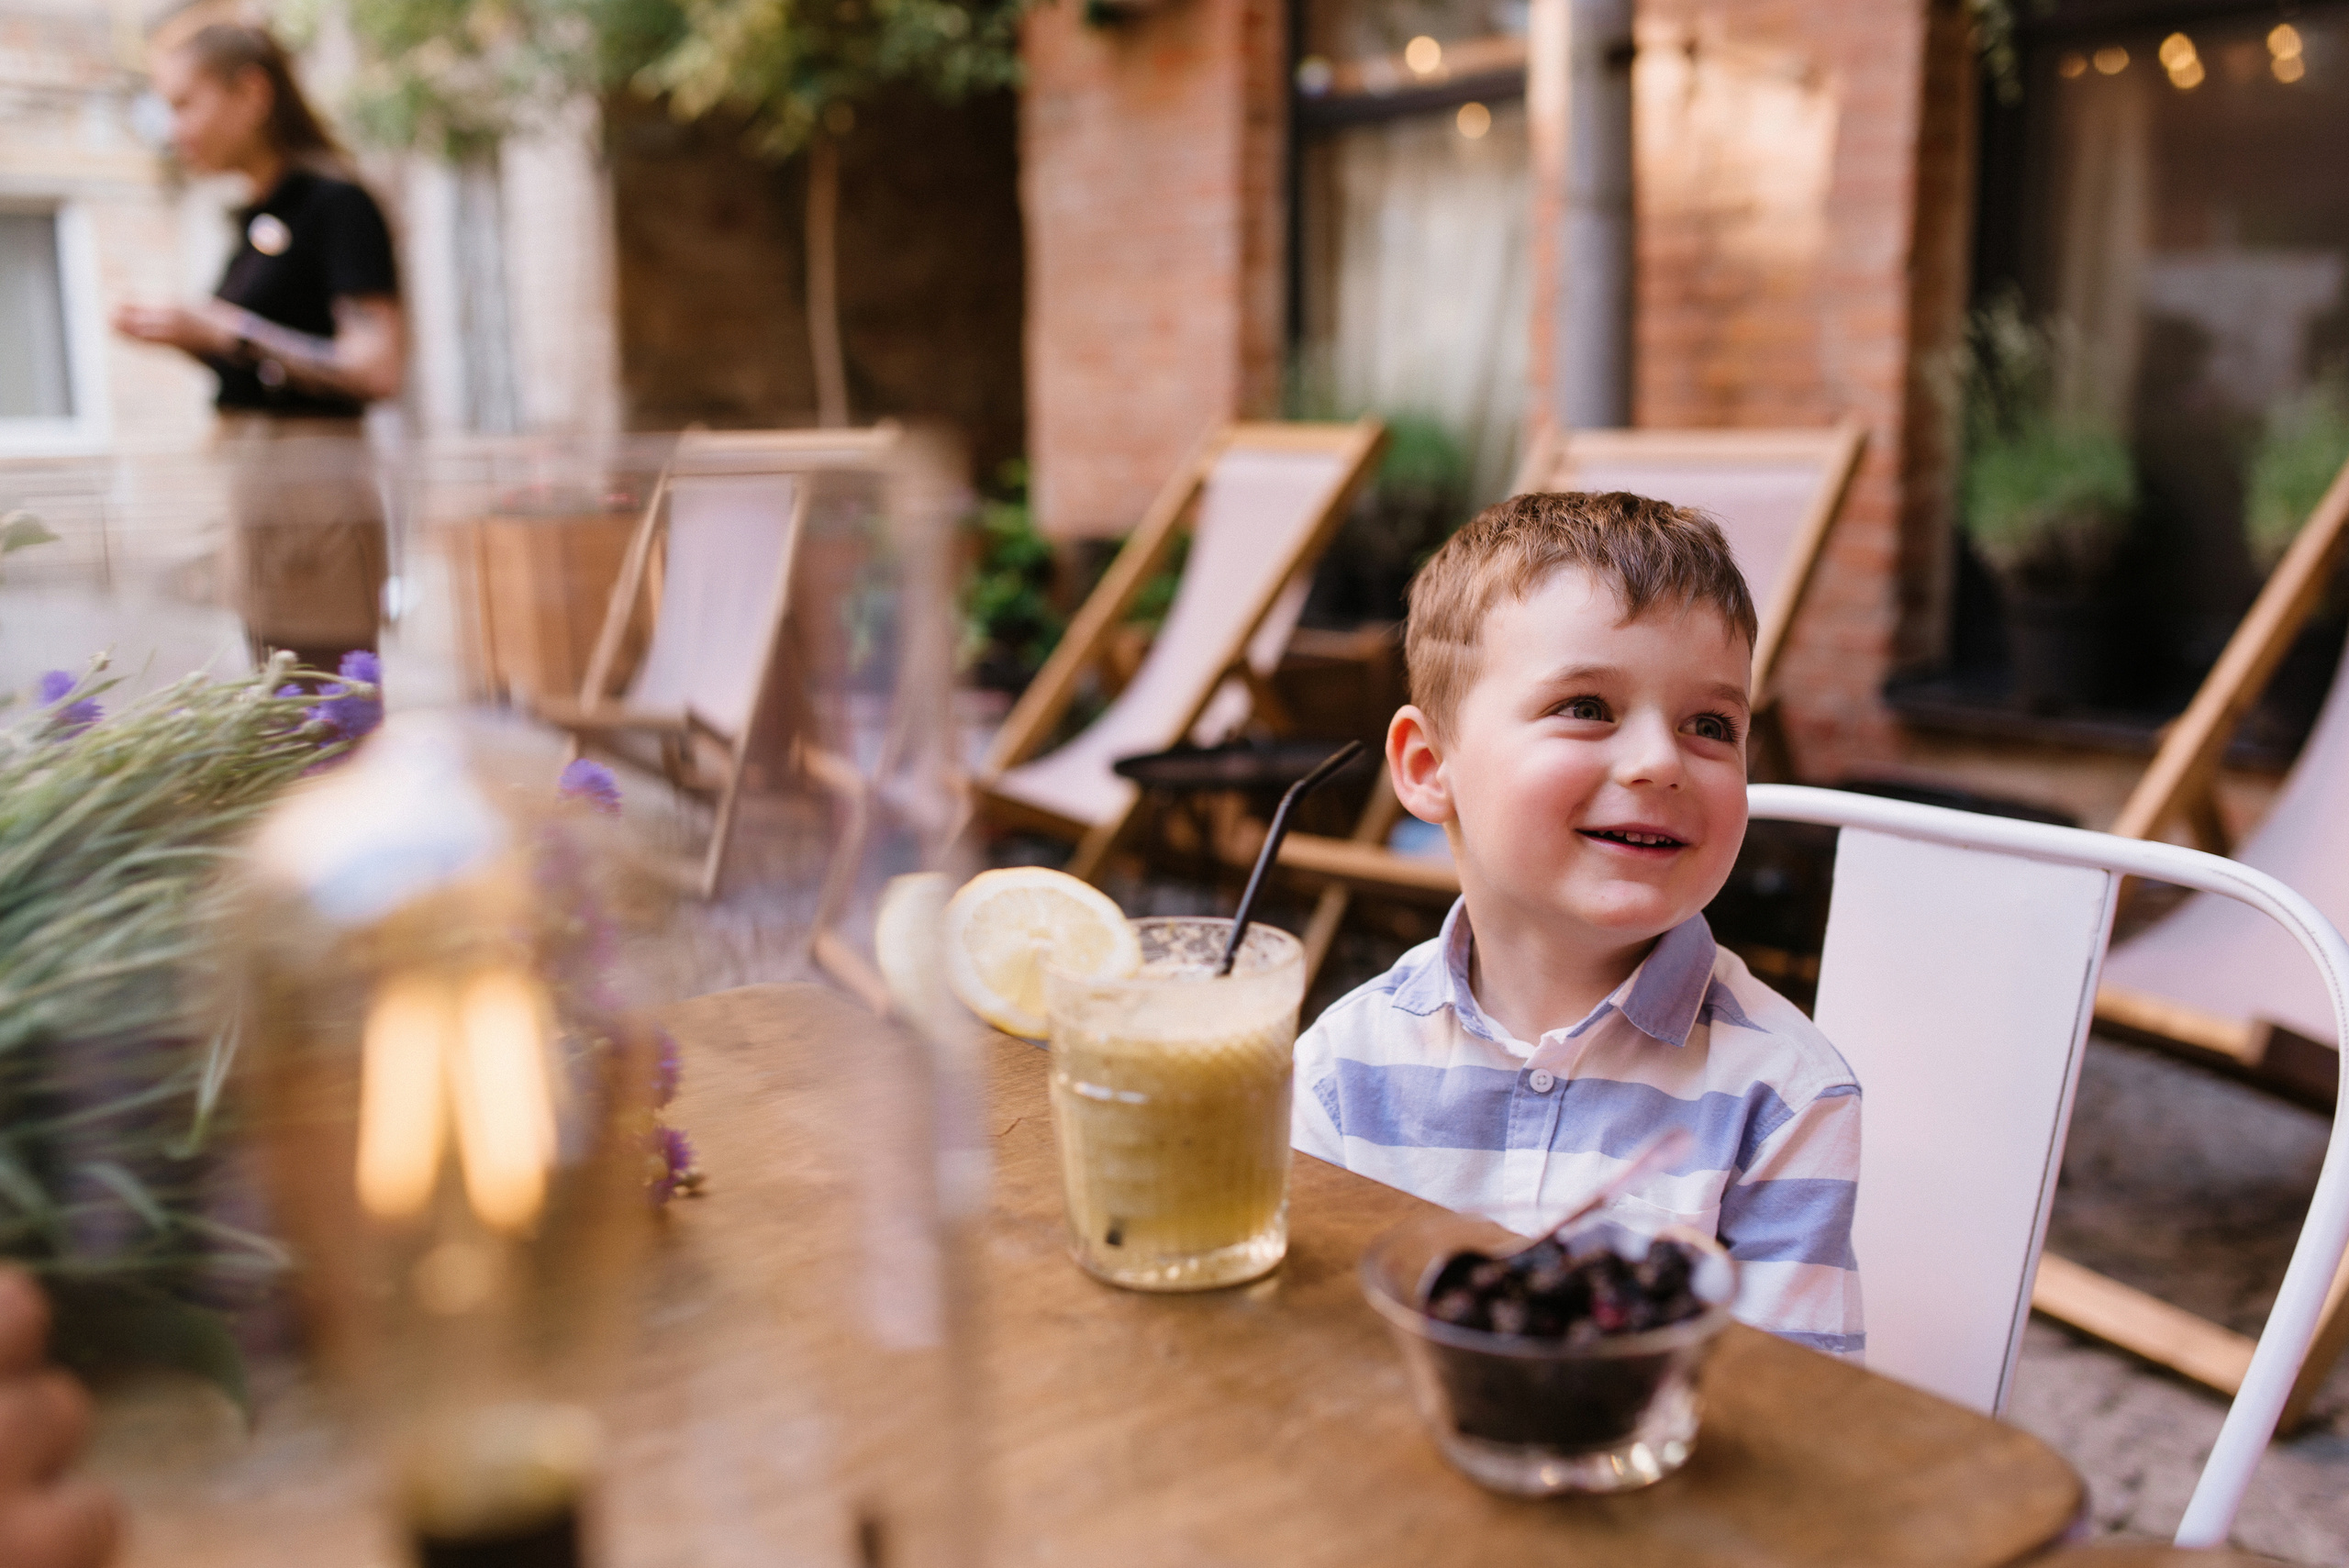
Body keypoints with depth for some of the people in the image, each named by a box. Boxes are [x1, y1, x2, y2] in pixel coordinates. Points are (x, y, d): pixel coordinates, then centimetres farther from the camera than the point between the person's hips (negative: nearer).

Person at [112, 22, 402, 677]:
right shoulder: (257, 218, 17)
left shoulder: (337, 204, -9)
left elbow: (376, 367, -19)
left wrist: (227, 332, -17)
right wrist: (184, 337, 8)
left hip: (315, 493, -9)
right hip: (258, 495, 9)